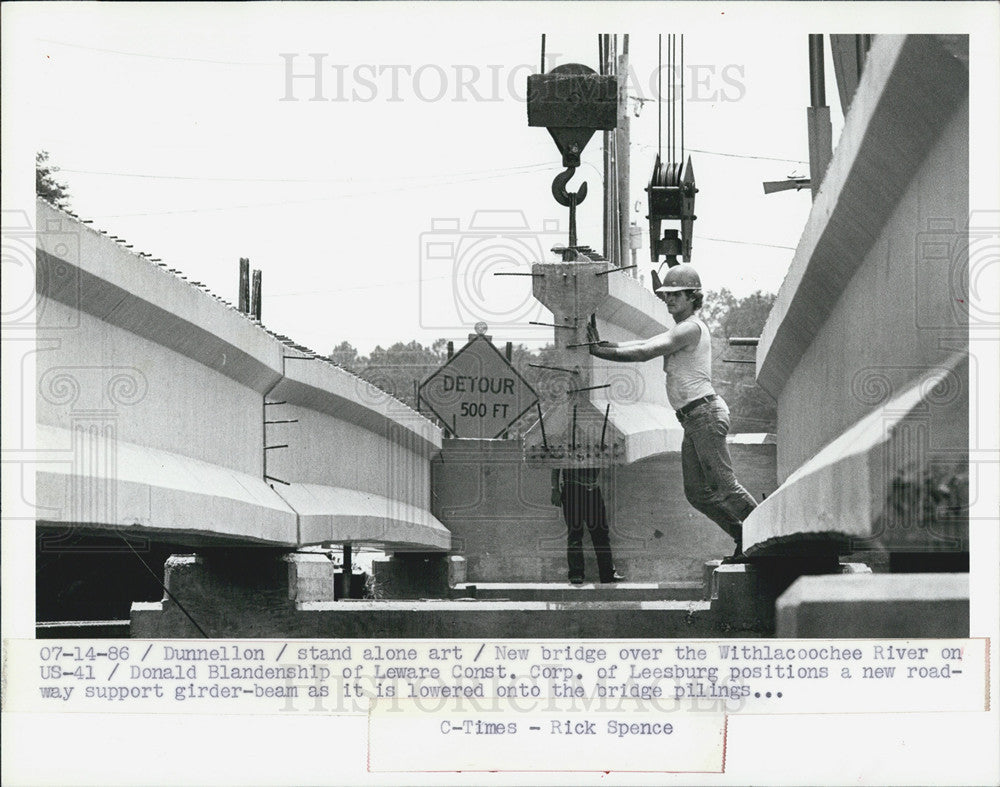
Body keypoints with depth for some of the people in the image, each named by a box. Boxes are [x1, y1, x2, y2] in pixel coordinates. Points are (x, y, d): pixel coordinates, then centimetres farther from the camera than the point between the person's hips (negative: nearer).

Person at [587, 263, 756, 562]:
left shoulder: (691, 328, -11)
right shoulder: (681, 330, 22)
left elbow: (644, 353, -16)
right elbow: (644, 344, 16)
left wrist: (600, 350, -13)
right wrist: (602, 344, 4)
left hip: (705, 412, -10)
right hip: (693, 420, 10)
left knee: (724, 483, -9)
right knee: (697, 492, 7)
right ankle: (745, 538, 14)